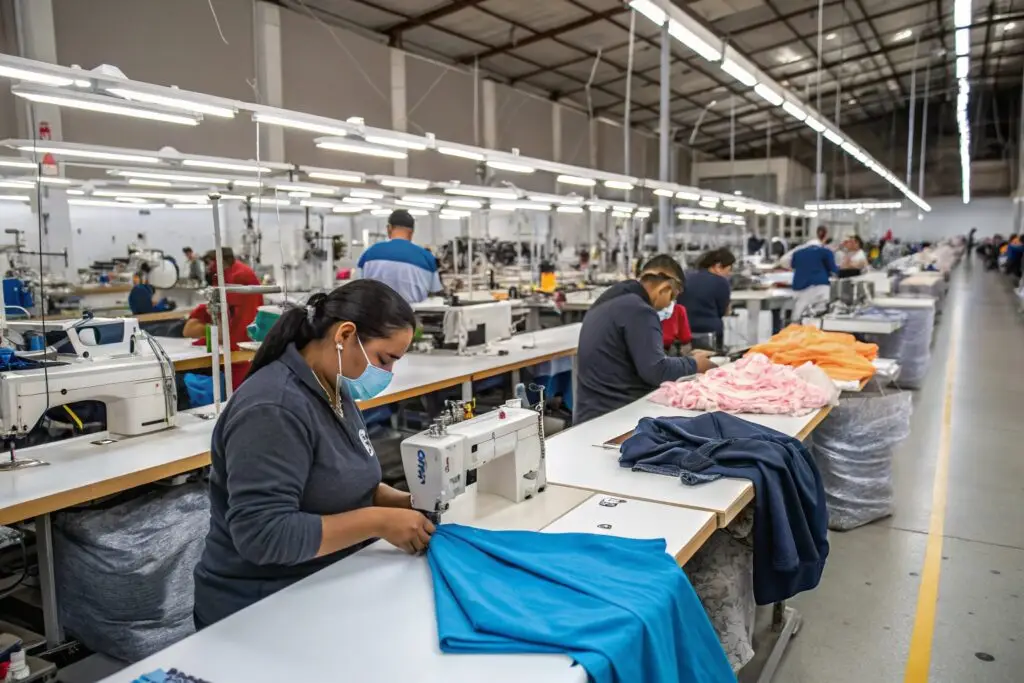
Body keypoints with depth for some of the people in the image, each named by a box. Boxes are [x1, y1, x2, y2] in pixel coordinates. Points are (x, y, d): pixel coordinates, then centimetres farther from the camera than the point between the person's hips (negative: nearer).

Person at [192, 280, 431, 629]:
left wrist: (403, 503, -2)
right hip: (262, 612, -8)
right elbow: (262, 534, -27)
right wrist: (378, 521, -24)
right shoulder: (274, 409, -23)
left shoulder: (336, 391, 4)